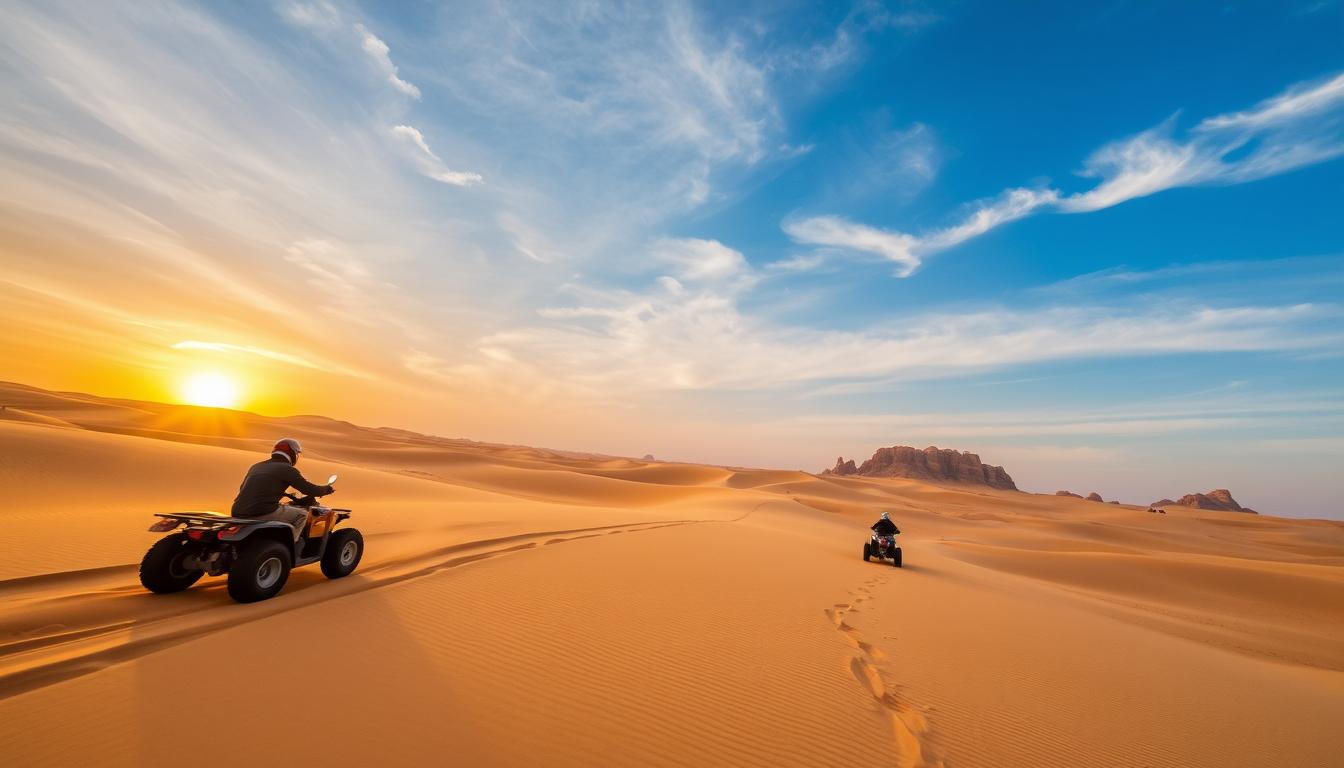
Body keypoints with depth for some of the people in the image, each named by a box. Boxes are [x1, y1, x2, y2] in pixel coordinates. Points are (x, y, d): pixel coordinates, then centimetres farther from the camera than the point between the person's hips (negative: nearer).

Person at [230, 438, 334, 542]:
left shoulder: (255, 466, 20)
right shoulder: (287, 469, -2)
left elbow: (243, 488, 35)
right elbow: (309, 489, -2)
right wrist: (327, 489, 17)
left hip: (238, 515, 8)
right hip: (263, 514, -8)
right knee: (302, 514, 7)